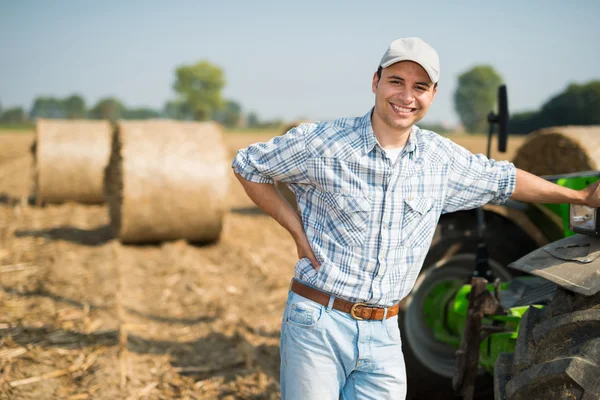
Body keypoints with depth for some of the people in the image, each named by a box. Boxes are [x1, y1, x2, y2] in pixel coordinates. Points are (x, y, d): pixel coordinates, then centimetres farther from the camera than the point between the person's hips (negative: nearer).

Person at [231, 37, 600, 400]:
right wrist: (296, 228, -4)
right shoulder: (321, 143, -8)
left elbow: (504, 179, 20)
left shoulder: (441, 158, 4)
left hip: (383, 333, 4)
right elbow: (247, 165, 3)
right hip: (317, 323, -3)